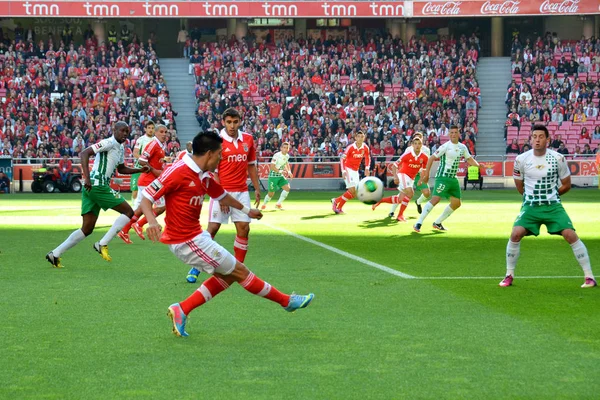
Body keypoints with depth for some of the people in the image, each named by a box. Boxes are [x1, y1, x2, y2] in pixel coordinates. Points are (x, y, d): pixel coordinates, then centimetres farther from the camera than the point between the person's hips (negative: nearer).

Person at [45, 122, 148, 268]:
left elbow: (121, 169, 37)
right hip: (98, 185, -10)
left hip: (90, 188, 10)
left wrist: (140, 170, 24)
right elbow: (84, 153, -17)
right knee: (128, 212, -4)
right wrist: (87, 177, -26)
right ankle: (102, 244, -8)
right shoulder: (109, 143, -8)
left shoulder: (120, 148, 21)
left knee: (87, 229, 9)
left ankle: (55, 254, 8)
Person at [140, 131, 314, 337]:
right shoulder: (178, 172, -20)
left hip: (196, 236, 10)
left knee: (227, 275, 15)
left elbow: (222, 195, 27)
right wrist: (152, 221, -38)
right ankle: (286, 301, 16)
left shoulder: (204, 176, 7)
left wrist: (246, 210, 41)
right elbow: (146, 197, -19)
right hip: (187, 241, -10)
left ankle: (181, 310, 9)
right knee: (239, 271, 2)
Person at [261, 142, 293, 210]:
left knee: (287, 188, -13)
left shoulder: (287, 156, 2)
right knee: (271, 193, 1)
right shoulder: (277, 155, -21)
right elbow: (272, 166, -23)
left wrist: (289, 172, 10)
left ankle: (278, 204, -2)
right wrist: (280, 171, -31)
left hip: (281, 176, 6)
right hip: (273, 176, -6)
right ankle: (264, 204, 29)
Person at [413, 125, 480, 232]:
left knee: (456, 203, 10)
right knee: (436, 199, -22)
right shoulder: (446, 146, -12)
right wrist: (426, 174, -14)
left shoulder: (462, 147, 8)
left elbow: (469, 159, 23)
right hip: (443, 177, -8)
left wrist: (478, 165, 4)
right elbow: (431, 158, -11)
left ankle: (437, 223, 22)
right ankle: (418, 224, -23)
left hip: (453, 178, 8)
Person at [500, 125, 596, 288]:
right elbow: (519, 185, 12)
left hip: (553, 206, -1)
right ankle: (509, 276, 0)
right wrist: (534, 196, 10)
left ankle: (589, 276, -4)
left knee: (570, 235, -14)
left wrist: (549, 195, 8)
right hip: (530, 207, 1)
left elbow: (566, 185, 6)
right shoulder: (521, 160, -4)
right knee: (516, 234, -18)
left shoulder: (558, 158, -6)